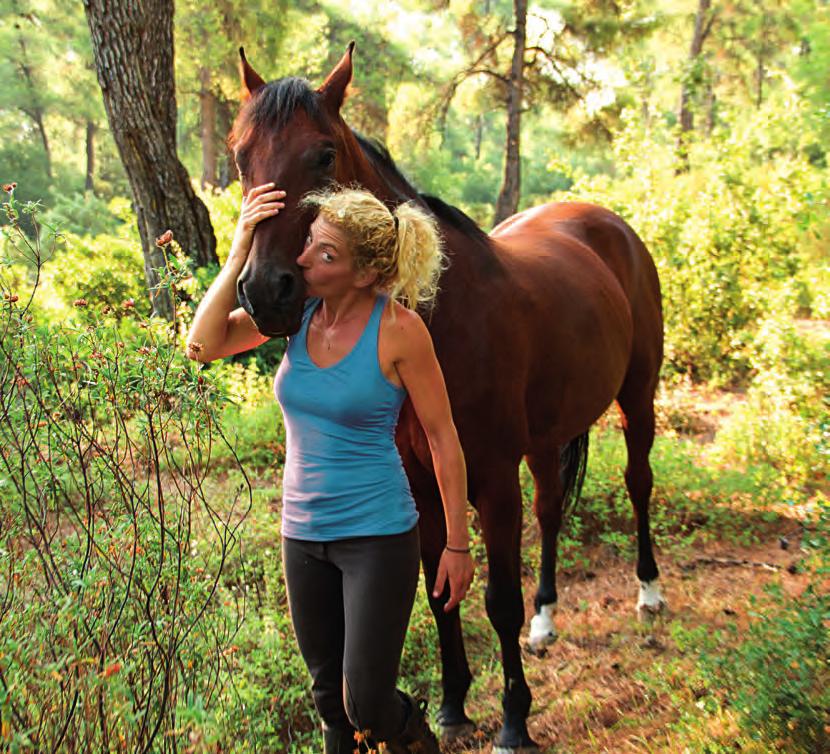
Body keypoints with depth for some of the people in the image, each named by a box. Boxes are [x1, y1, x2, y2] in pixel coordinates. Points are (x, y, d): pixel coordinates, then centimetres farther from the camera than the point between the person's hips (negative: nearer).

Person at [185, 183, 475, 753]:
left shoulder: (398, 328, -17)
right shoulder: (296, 309, -2)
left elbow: (443, 439, -10)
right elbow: (203, 344, -10)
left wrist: (458, 545, -7)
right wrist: (241, 251, -17)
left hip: (378, 534, -5)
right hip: (303, 532, 5)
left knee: (365, 708, 0)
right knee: (328, 697, 19)